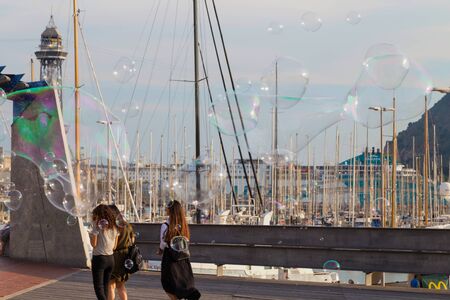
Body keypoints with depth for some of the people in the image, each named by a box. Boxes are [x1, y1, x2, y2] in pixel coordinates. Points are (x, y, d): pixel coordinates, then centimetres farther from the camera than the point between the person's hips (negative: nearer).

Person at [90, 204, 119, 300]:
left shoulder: (98, 225, -10)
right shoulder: (114, 227, 8)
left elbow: (94, 244, -11)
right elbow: (114, 246, 9)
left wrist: (90, 235, 5)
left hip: (99, 258, -6)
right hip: (111, 259, 6)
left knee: (98, 287, -5)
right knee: (105, 286, 15)